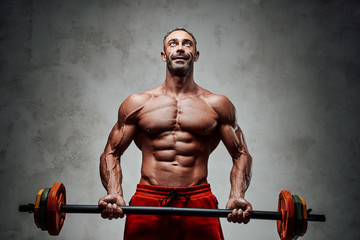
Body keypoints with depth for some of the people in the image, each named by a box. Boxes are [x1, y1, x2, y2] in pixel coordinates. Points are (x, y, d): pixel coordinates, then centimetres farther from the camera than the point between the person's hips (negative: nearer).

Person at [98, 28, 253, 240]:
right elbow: (112, 153, 11)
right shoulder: (138, 103, 10)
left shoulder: (216, 105, 10)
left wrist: (237, 196, -6)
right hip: (147, 203, 0)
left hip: (198, 203, 0)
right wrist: (114, 193, -7)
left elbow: (241, 154, 11)